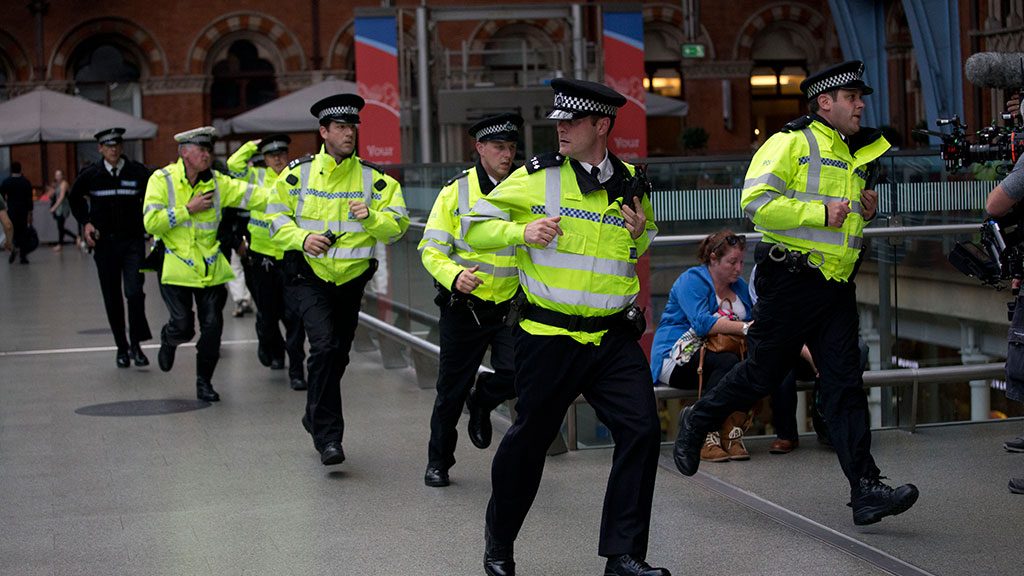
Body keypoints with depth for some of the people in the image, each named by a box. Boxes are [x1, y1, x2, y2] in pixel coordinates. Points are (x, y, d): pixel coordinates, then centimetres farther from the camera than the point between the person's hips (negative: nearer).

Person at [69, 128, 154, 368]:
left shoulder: (138, 172, -5)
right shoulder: (90, 174, -1)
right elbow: (75, 199, 16)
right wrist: (86, 222, 4)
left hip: (133, 240, -2)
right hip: (104, 242, 2)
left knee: (134, 293, -15)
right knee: (112, 299, 6)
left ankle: (136, 344, 0)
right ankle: (122, 347, 18)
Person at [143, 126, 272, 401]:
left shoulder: (217, 182, 1)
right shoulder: (162, 180, -7)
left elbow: (252, 195, -7)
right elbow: (151, 222, -15)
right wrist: (188, 209, -18)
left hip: (211, 269, 3)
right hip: (176, 268, -3)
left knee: (213, 327, 0)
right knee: (183, 327, -3)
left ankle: (204, 381, 17)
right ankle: (168, 342, 35)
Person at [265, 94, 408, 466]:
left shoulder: (373, 178, 1)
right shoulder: (298, 173, -2)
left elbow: (398, 225, -2)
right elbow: (276, 217, 3)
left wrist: (370, 216, -22)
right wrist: (302, 238, -15)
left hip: (351, 280, 3)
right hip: (309, 277, -3)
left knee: (337, 355, 14)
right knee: (325, 346, -21)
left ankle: (316, 419, 38)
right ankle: (328, 435, -16)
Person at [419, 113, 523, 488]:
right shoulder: (456, 192, -5)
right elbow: (431, 249, -7)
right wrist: (454, 275, -26)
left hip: (511, 304, 1)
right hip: (465, 305, -1)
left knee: (516, 373, -18)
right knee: (452, 389, 8)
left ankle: (482, 401, 18)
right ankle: (438, 460, 29)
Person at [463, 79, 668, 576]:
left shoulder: (630, 183, 7)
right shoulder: (536, 177, -4)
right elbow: (474, 227, 0)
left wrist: (641, 234, 0)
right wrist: (523, 231, -18)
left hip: (614, 337, 3)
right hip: (548, 336, -3)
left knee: (642, 430, -9)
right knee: (529, 439, 7)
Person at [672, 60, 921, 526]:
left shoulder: (853, 156, 20)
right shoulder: (791, 143, -7)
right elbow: (756, 201, -19)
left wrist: (864, 212, 11)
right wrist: (821, 213, -20)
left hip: (836, 286, 7)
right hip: (790, 280, -7)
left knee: (845, 384, -2)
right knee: (762, 374, 4)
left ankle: (865, 489, -7)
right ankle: (696, 422, 30)